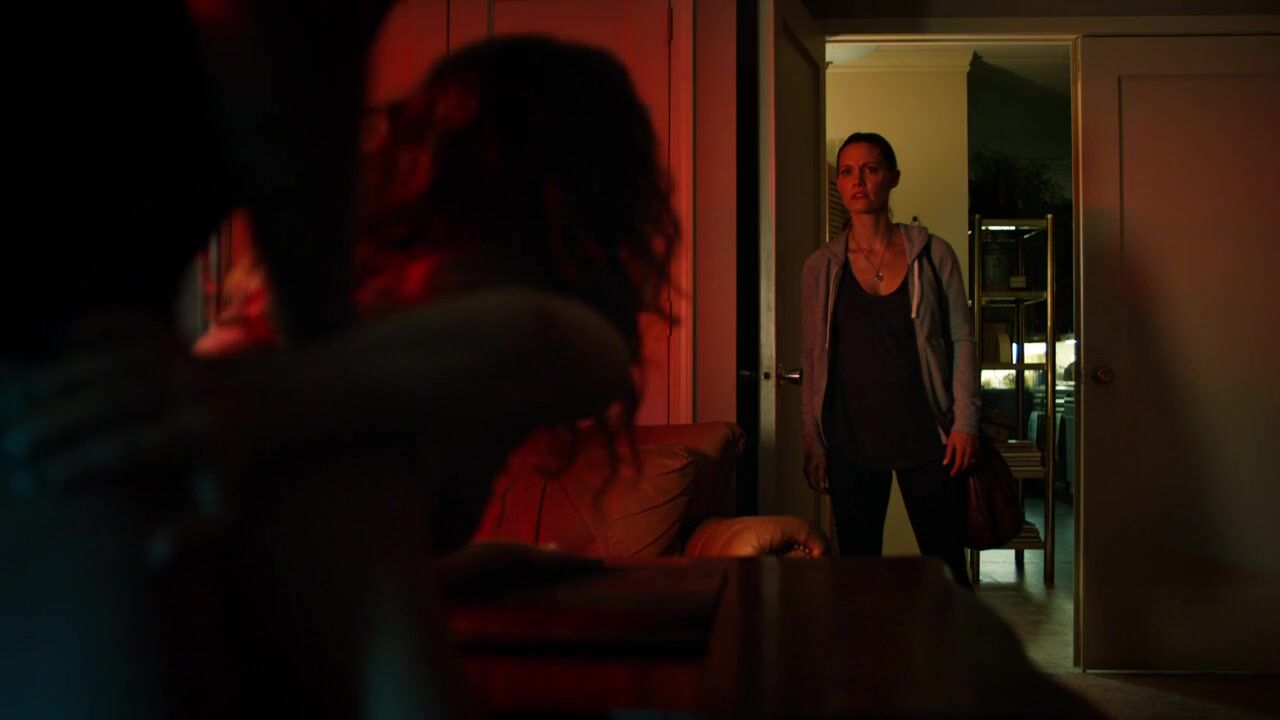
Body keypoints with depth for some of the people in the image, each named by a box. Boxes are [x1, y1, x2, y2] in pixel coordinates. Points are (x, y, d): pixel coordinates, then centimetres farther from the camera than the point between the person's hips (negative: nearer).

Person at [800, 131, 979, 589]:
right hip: (850, 438, 1)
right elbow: (812, 359, 8)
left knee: (946, 567, 2)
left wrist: (965, 421, -4)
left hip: (924, 432, -1)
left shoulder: (933, 254, 4)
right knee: (857, 564, 5)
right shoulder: (821, 267, 6)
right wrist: (812, 442, 5)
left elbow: (961, 338, 5)